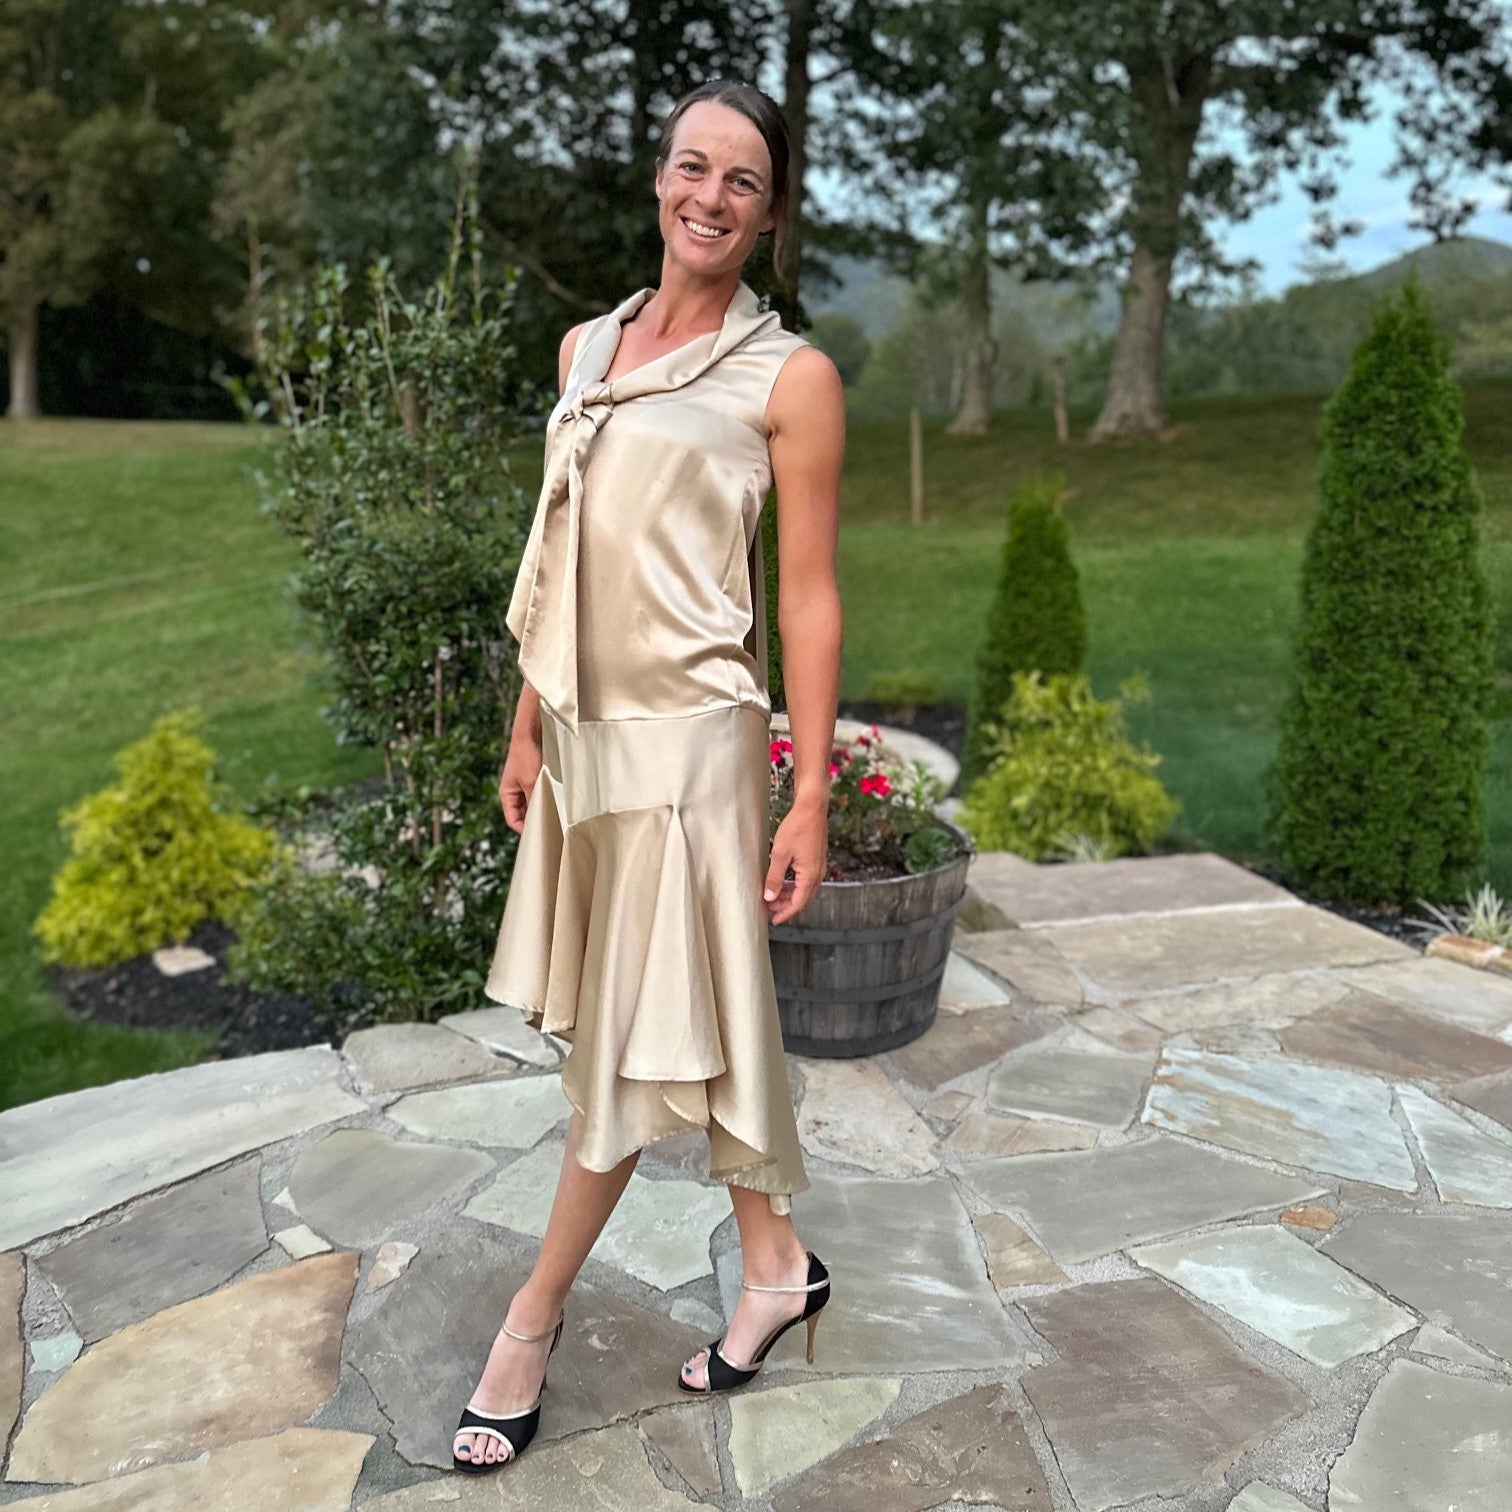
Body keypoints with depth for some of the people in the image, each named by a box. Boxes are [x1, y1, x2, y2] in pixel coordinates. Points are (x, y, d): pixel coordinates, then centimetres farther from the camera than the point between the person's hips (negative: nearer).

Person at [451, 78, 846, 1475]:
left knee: (644, 1032, 3)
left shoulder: (788, 376, -4)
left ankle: (534, 1314, 21)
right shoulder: (587, 349, 12)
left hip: (686, 734, -6)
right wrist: (530, 727, 14)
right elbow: (562, 561, 15)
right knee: (706, 1013, 14)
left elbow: (808, 595, -7)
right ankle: (777, 1265, 31)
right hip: (586, 728, 6)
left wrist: (811, 797, -11)